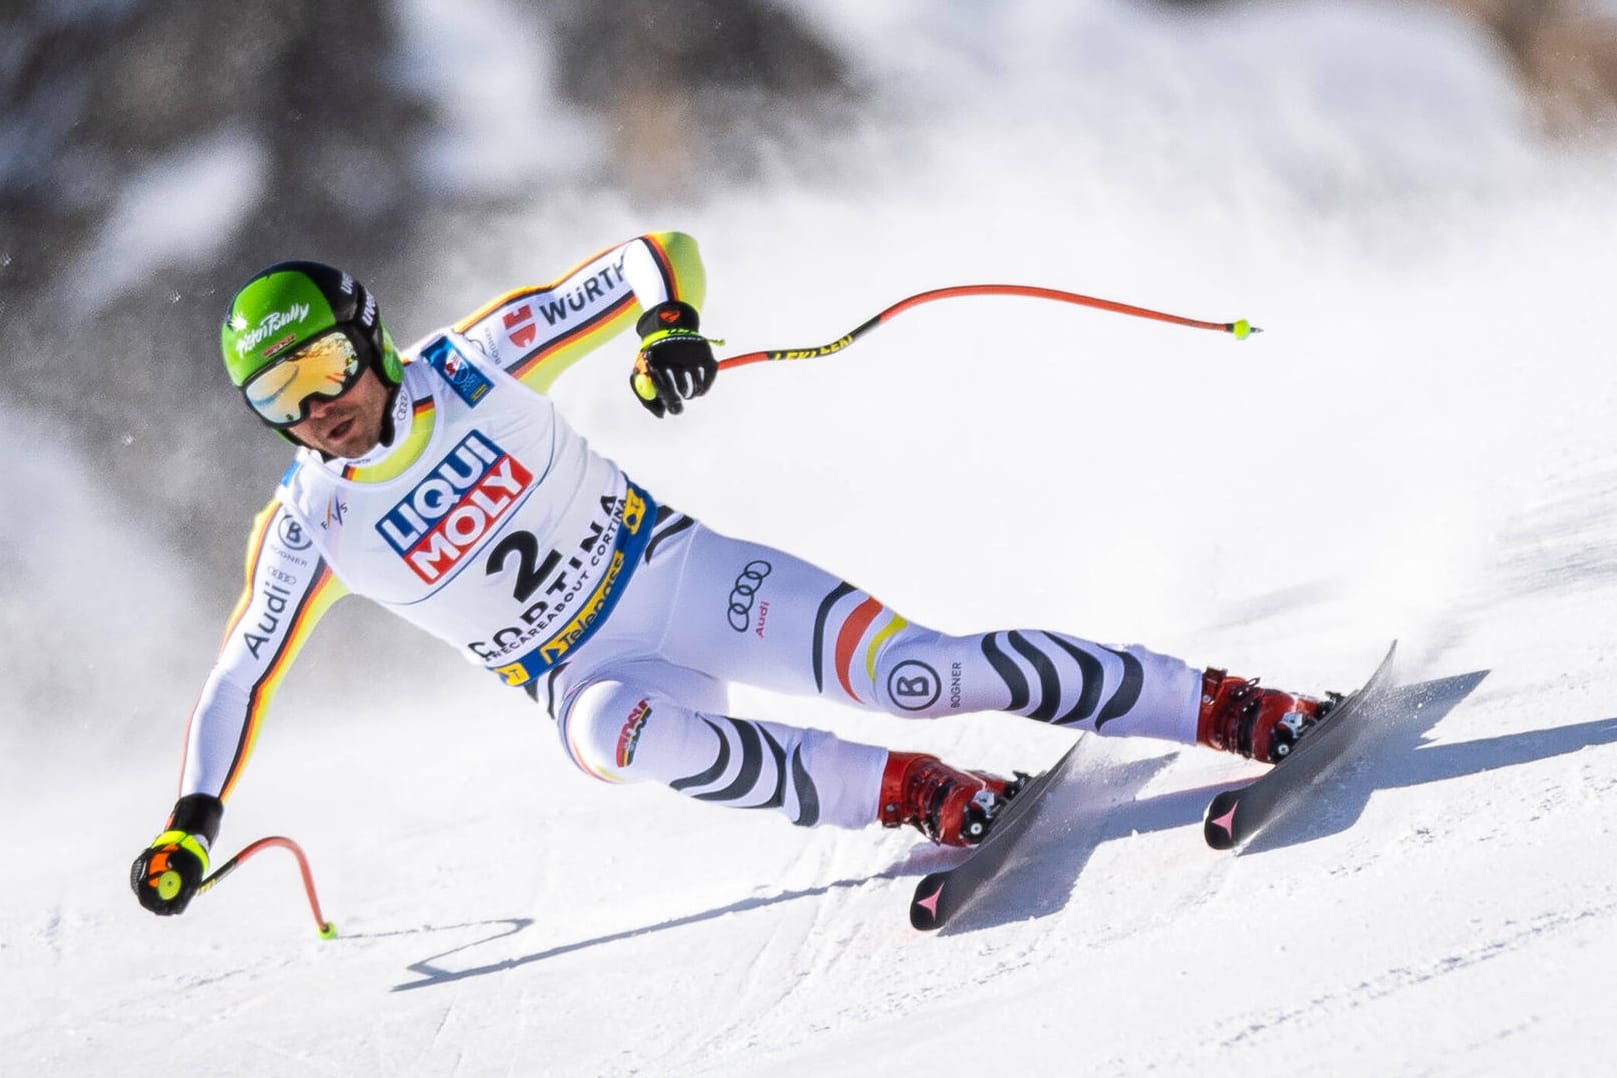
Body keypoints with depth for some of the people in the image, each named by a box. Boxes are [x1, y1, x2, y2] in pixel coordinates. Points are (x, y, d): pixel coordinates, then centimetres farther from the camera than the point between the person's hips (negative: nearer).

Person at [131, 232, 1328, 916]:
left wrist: (668, 325, -28)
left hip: (677, 571, -1)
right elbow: (241, 678, 5)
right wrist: (191, 825, -4)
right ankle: (904, 790, -30)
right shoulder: (309, 527, -4)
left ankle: (1221, 705, -17)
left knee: (905, 669, -20)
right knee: (619, 731, -36)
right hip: (588, 674, 1)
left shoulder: (472, 366, -9)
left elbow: (659, 254, -7)